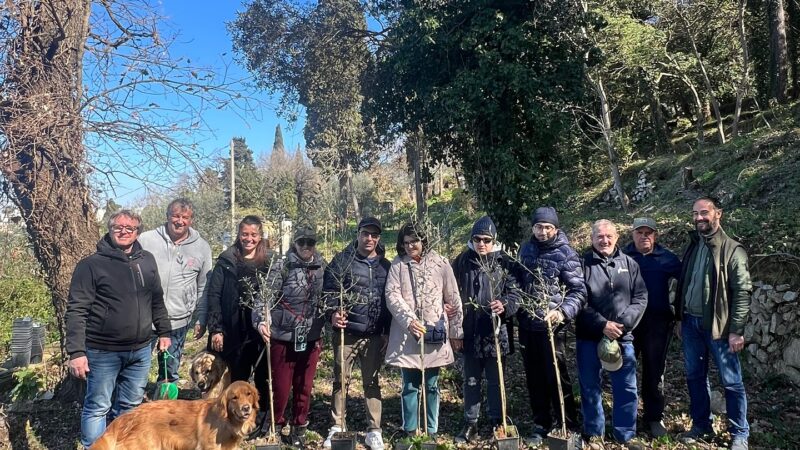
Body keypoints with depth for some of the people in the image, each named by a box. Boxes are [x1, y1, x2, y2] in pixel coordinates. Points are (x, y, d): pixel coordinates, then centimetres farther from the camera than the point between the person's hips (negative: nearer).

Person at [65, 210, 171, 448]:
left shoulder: (147, 261, 7)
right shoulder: (91, 265, -9)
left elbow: (157, 301, 15)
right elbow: (76, 311, -13)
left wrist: (164, 332, 14)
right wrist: (76, 352, -18)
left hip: (140, 350, 5)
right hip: (103, 352, -5)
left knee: (130, 405, 18)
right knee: (97, 408, 7)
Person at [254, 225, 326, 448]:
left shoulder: (323, 269, 4)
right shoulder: (282, 267, -8)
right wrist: (262, 321, -26)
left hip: (311, 338, 3)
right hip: (283, 337, -3)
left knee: (304, 386, 13)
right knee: (280, 386, 6)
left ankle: (299, 428, 32)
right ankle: (275, 425, 30)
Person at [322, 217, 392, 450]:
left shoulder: (385, 265, 8)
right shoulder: (342, 260, -2)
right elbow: (329, 290, -7)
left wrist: (388, 329, 7)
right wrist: (333, 314, -23)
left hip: (375, 334, 2)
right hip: (347, 332, -2)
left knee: (372, 381, 10)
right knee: (341, 380, 8)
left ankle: (374, 431, 18)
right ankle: (337, 427, 21)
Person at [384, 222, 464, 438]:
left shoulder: (440, 264, 1)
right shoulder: (398, 265, 2)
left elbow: (454, 300, 4)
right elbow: (392, 295, -8)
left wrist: (456, 331, 6)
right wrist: (409, 320, -22)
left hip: (434, 334, 0)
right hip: (406, 335, 0)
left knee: (432, 386, 9)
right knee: (410, 385, 8)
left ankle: (432, 431, 21)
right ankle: (410, 430, 20)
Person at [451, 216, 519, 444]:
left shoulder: (504, 262, -2)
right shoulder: (462, 261, 1)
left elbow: (514, 293, -6)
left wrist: (504, 306, -26)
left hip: (496, 332, -1)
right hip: (470, 332, 1)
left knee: (495, 380, 11)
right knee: (471, 380, 13)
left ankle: (497, 422, 27)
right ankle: (470, 424, 26)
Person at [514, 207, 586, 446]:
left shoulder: (566, 254, -7)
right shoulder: (526, 249, 7)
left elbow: (579, 291, -11)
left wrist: (563, 312, -25)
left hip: (552, 326, -4)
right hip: (527, 325, 5)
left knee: (557, 377, 1)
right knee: (534, 378, 13)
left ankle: (567, 426, 18)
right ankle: (541, 424, 27)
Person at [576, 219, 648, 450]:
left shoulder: (629, 264, 7)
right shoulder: (583, 264, -3)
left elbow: (641, 298, 2)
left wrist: (622, 324, -11)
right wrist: (602, 325, -16)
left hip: (622, 337, 2)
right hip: (589, 337, -2)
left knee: (627, 388, 9)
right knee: (590, 388, 8)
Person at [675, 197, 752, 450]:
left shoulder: (732, 249, -9)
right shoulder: (693, 246, 9)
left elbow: (742, 292, -13)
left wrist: (736, 330, -16)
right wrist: (679, 318, 13)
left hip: (718, 325, -6)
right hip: (691, 323, 6)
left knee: (731, 382, 5)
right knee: (695, 377, 14)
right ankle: (701, 426, 29)